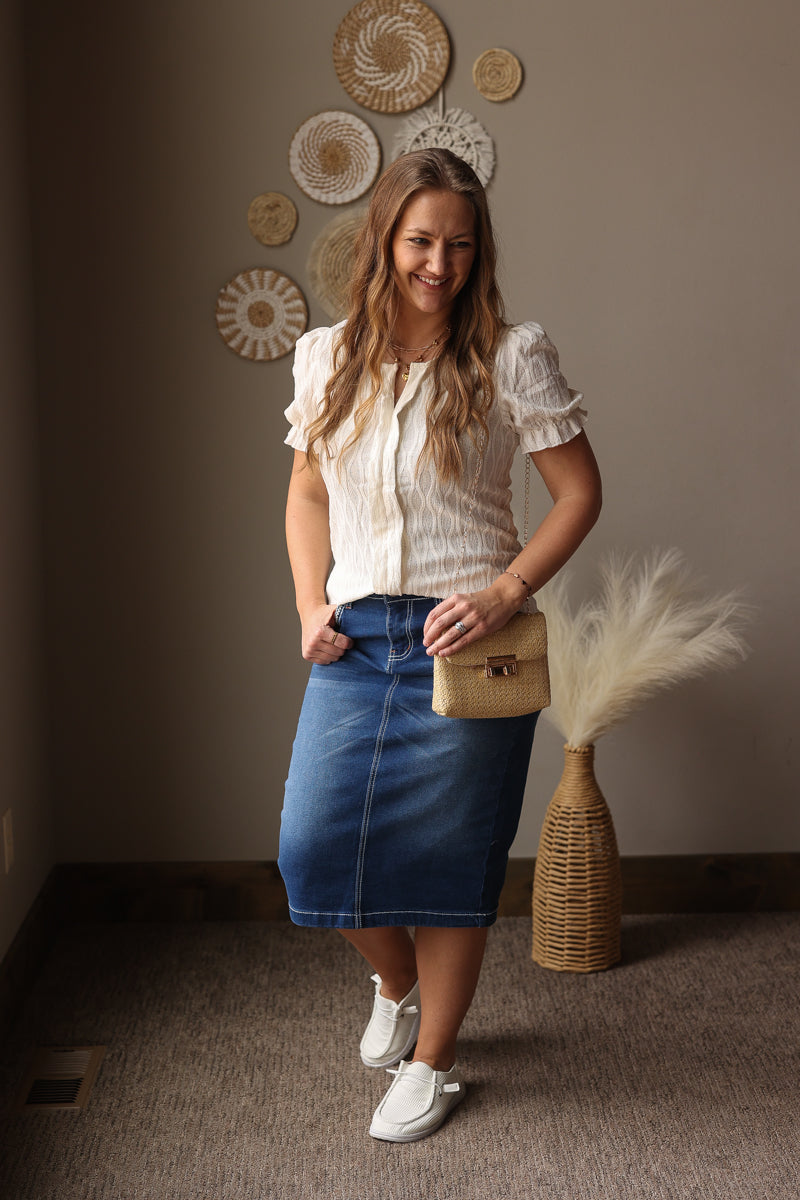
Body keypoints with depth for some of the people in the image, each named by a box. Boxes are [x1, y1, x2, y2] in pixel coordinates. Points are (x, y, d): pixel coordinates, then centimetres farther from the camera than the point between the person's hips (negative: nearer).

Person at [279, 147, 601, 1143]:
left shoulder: (511, 358, -6)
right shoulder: (326, 358, 5)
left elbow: (579, 490, -3)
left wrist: (507, 591, -14)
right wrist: (311, 605, 2)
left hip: (459, 640, -3)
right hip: (355, 641, 4)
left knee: (445, 854, 4)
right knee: (314, 845, -1)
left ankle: (433, 1061, 24)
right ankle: (397, 982, 32)